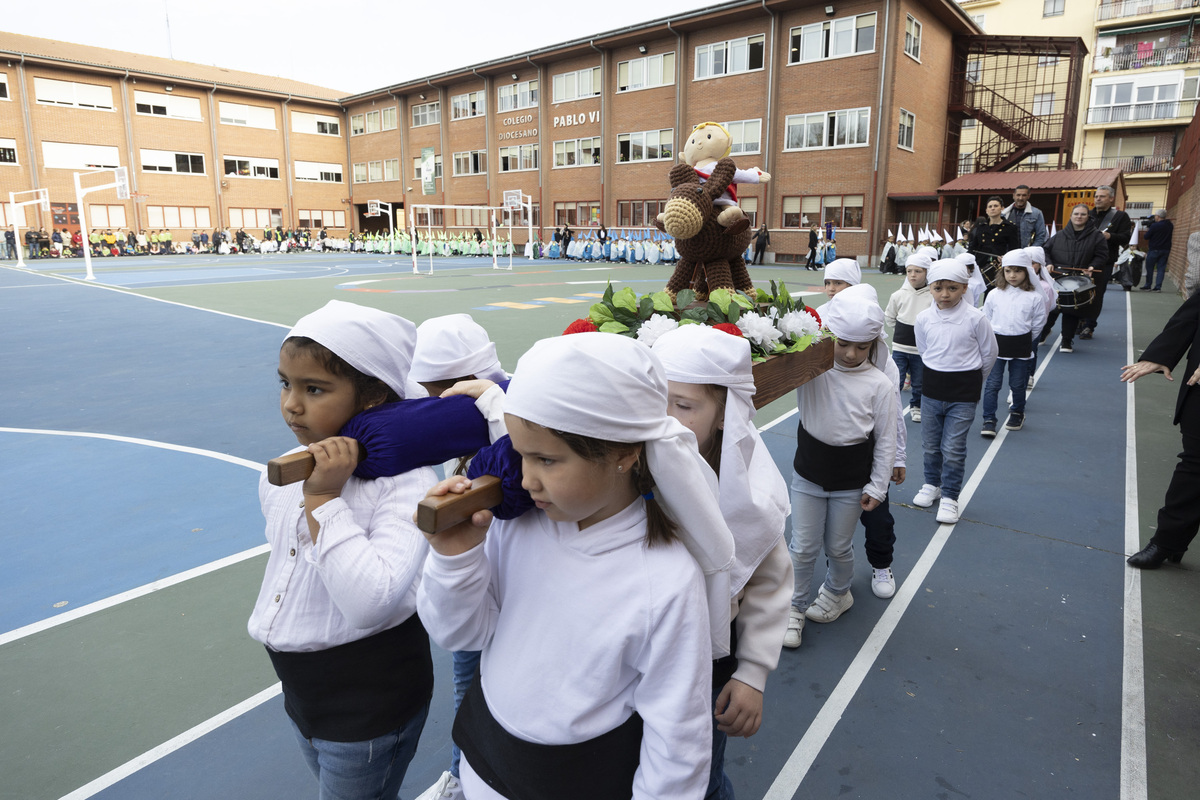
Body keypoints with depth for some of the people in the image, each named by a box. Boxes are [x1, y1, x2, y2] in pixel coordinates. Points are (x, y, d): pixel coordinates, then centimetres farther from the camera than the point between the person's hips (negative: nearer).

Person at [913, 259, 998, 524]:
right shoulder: (924, 318, -3)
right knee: (931, 444, 15)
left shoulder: (975, 318, -11)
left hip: (963, 395, -3)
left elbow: (989, 353, 1)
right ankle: (932, 484, 35)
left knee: (953, 448, -1)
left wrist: (970, 379, 10)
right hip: (931, 391, 3)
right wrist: (937, 376, 13)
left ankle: (949, 496, 13)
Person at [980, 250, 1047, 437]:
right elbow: (986, 320, 7)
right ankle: (989, 420, 3)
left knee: (1018, 384, 12)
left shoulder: (1035, 297, -4)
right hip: (996, 344, 0)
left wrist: (1023, 340, 5)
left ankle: (1017, 413, 35)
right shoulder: (994, 295, -1)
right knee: (992, 383, -2)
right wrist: (993, 339, 5)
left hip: (1021, 346, 0)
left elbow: (1038, 323, 4)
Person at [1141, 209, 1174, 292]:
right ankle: (1158, 287, 2)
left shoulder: (1154, 225, -15)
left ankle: (1147, 286, 8)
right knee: (1161, 268, 5)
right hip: (1166, 250, 5)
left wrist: (1147, 230, 11)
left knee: (1149, 268, 5)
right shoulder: (1170, 225, 5)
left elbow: (1146, 237, -10)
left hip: (1154, 250, -5)